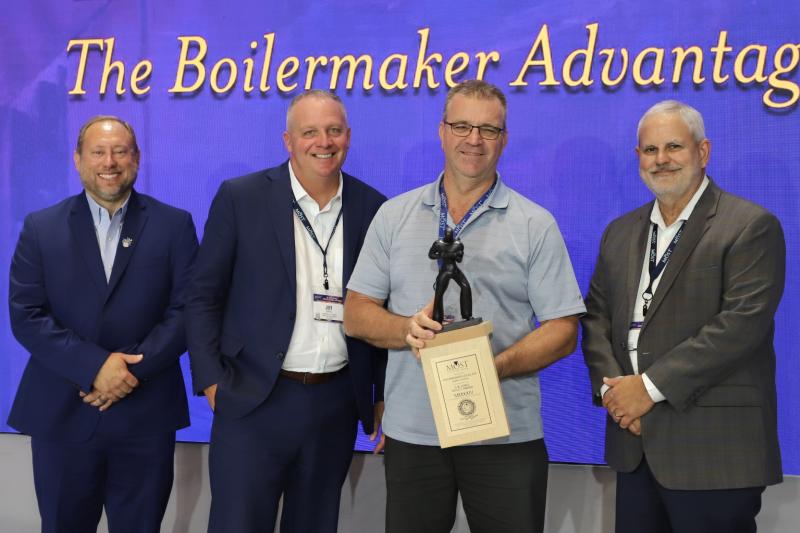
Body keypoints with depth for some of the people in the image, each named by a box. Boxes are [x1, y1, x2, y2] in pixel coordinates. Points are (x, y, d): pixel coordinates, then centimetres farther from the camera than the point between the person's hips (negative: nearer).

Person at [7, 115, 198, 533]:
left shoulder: (174, 225, 3)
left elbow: (187, 310, -3)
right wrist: (94, 365, -16)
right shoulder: (41, 228, 4)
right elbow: (26, 316, -4)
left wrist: (134, 369, -15)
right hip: (60, 415, 1)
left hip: (146, 416, 0)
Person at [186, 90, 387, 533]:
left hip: (337, 406, 3)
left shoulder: (373, 208, 3)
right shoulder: (241, 198, -3)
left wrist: (385, 395, 7)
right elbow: (204, 296, 0)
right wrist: (211, 381, -6)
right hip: (254, 401, -2)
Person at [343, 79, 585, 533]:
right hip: (412, 432, 2)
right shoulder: (395, 216, 8)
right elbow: (356, 314, 7)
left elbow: (563, 332, -2)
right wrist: (408, 330, -14)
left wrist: (493, 367, -19)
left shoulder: (535, 225, 1)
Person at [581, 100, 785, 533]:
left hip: (713, 452, -6)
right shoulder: (620, 233, 15)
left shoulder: (750, 227, -7)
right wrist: (610, 387, -5)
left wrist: (650, 386, -16)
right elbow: (596, 316, 14)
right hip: (636, 446, 6)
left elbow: (742, 323, -16)